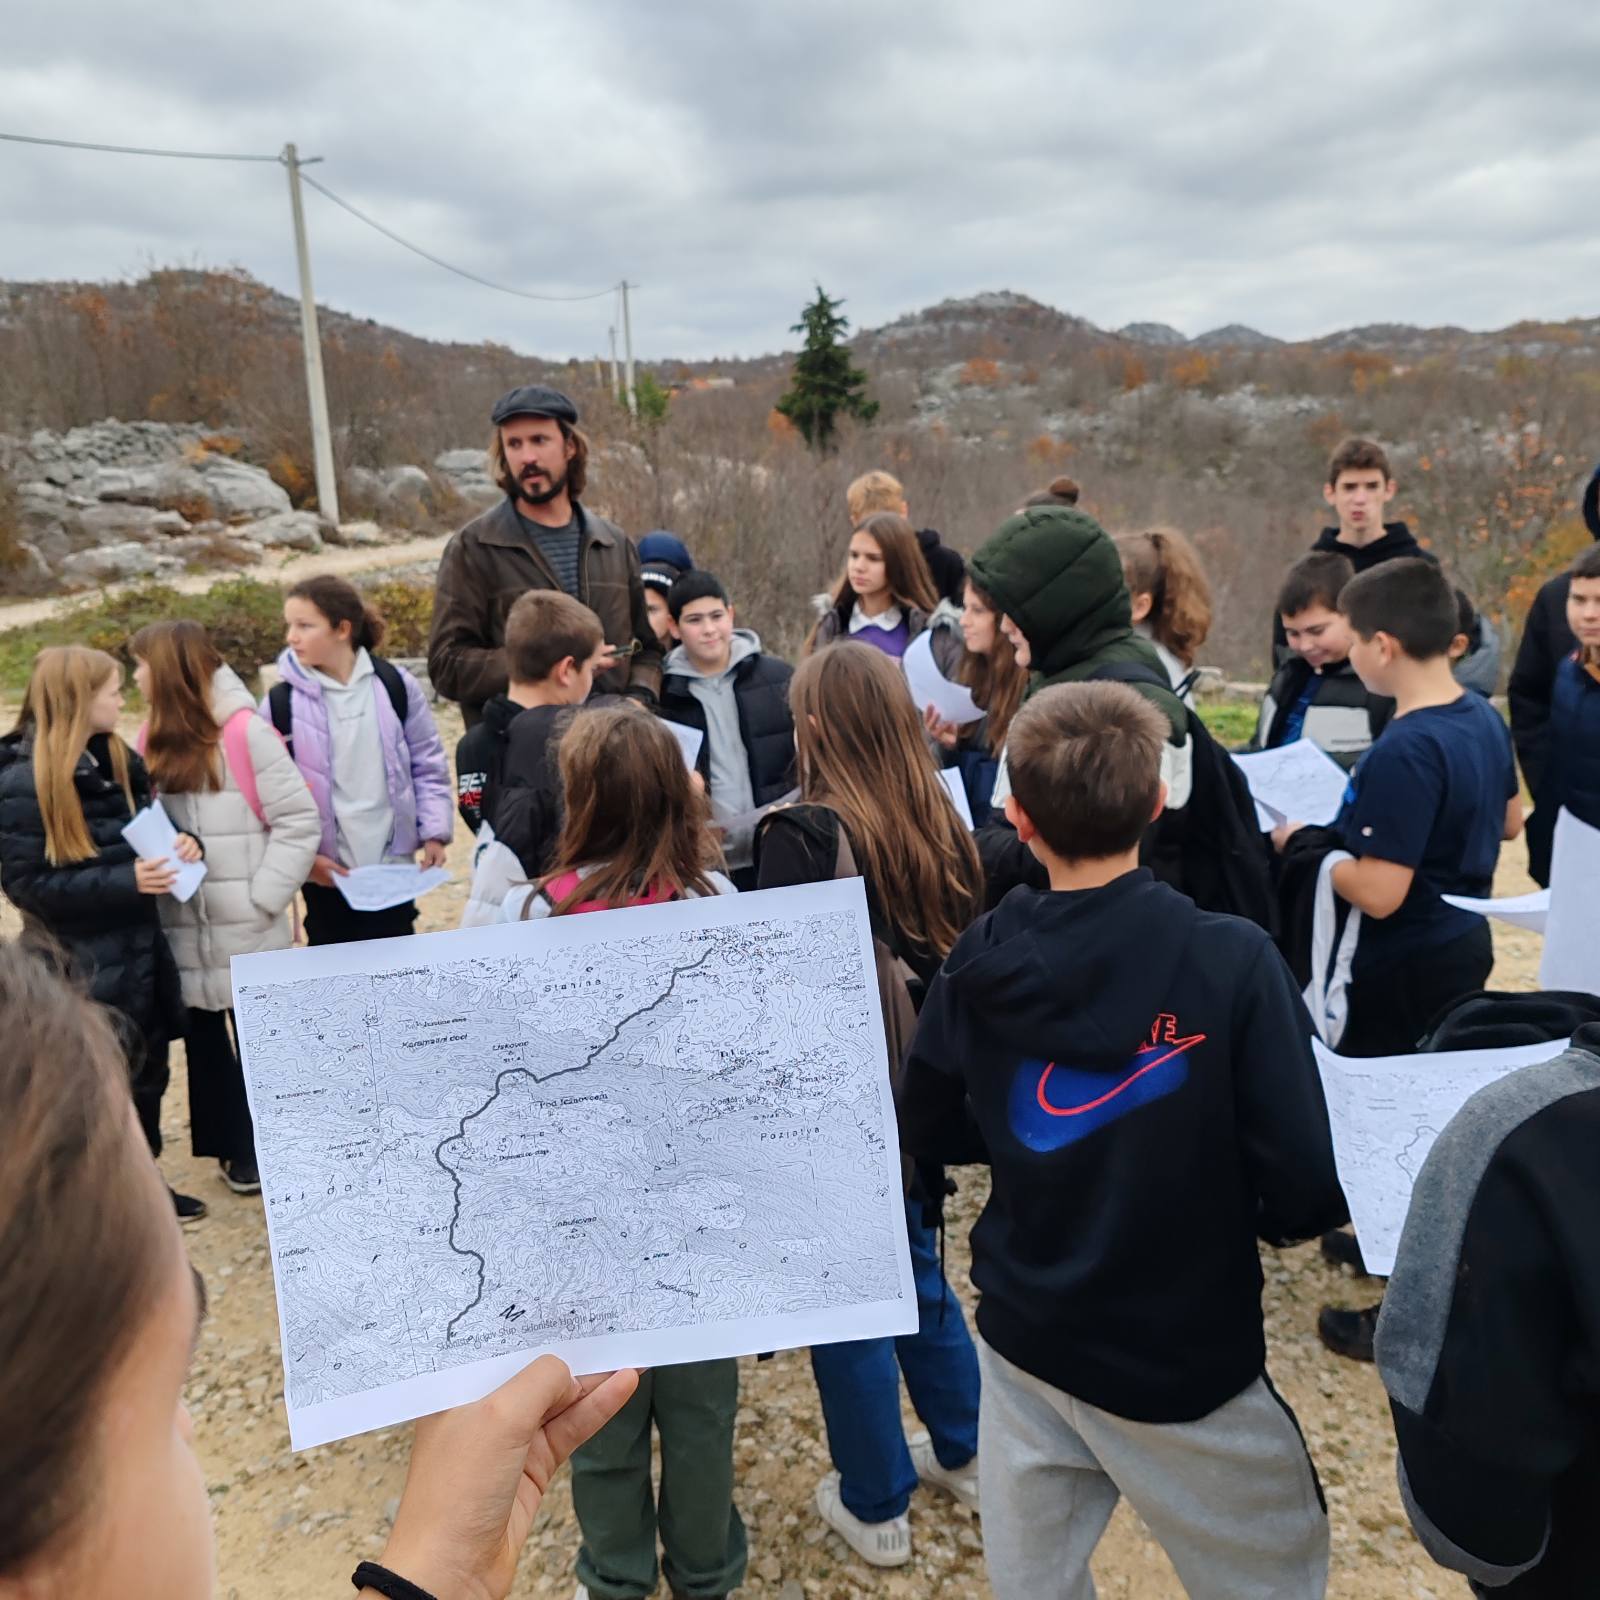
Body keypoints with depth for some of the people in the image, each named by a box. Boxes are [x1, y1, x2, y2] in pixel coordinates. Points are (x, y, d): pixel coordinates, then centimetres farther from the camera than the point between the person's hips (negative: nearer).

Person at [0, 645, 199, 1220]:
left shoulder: (118, 761, 5)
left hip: (139, 950, 7)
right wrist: (124, 881, -26)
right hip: (82, 965, -7)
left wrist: (182, 842, -7)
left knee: (148, 1073, 18)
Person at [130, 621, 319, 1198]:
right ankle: (230, 1144, 30)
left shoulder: (245, 732, -11)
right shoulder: (153, 739, 8)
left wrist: (261, 898, -13)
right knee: (202, 1039, 14)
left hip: (246, 931, -6)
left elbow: (299, 820, -12)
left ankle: (262, 1150, 22)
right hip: (182, 931, 6)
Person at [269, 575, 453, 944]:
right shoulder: (280, 703, -6)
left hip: (393, 864, 1)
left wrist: (434, 832, -2)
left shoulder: (395, 686, -3)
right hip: (326, 875, -1)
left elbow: (428, 765, 4)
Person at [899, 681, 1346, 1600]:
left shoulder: (979, 962, -11)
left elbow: (926, 1136, 2)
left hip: (1024, 1336, 3)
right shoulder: (1233, 960, -21)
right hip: (1184, 1353, -3)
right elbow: (1308, 1191, -21)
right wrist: (1227, 1211, 0)